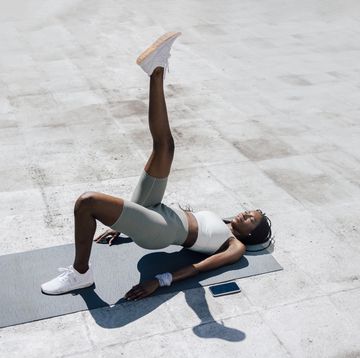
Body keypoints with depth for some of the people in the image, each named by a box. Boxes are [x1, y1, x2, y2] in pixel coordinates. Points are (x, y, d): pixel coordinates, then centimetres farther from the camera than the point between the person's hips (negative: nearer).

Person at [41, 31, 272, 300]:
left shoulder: (236, 246, 6)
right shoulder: (217, 222, 28)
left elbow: (198, 269, -10)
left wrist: (159, 281, -26)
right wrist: (122, 224, 22)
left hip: (159, 231, -7)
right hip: (152, 214, 7)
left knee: (87, 201, -30)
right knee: (164, 144, 3)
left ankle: (80, 273, -10)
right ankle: (157, 72, -12)